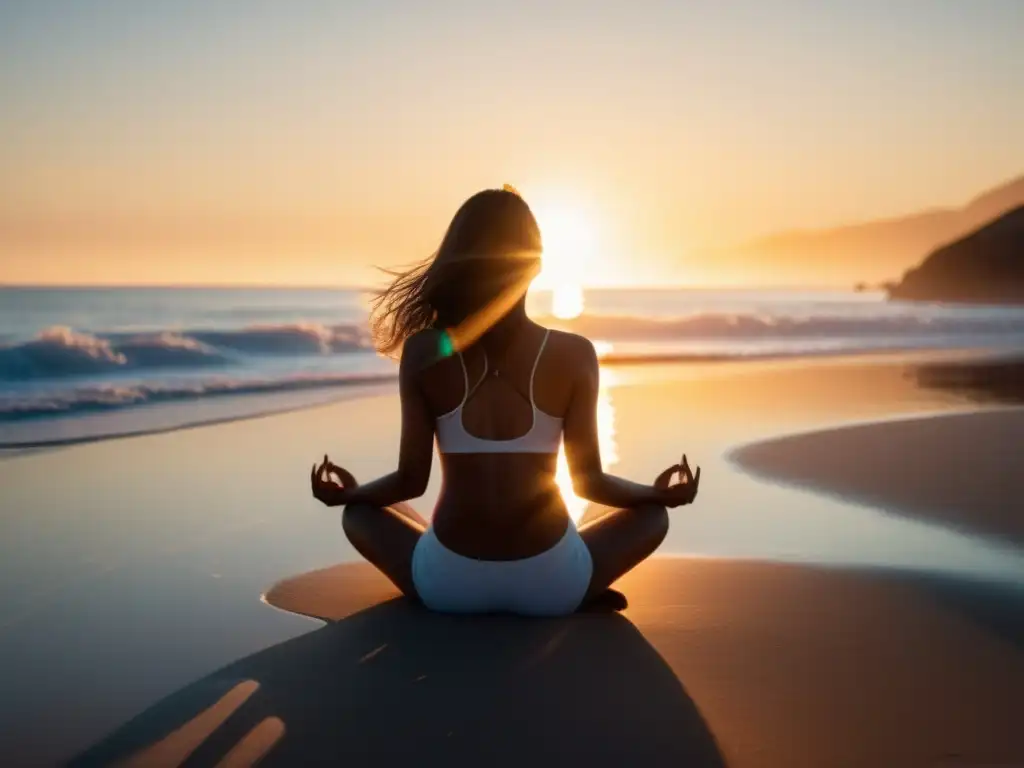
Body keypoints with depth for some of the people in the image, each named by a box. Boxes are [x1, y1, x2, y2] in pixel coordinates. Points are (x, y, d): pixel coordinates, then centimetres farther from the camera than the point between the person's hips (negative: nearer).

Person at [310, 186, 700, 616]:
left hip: (447, 584, 1)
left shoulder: (424, 352, -4)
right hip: (549, 585, 0)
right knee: (651, 514, 26)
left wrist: (347, 492, 21)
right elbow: (589, 481, -1)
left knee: (360, 513, 30)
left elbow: (411, 480, 0)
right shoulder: (573, 354, -5)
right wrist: (660, 493, 19)